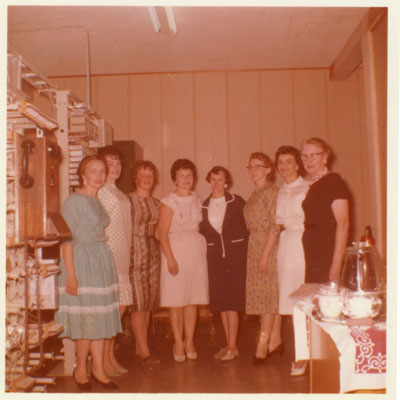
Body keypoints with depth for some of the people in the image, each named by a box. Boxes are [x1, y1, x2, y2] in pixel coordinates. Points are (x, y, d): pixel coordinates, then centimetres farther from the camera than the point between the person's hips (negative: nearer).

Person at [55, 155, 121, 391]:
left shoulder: (97, 202, 14)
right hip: (82, 262, -7)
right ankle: (81, 369, 17)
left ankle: (99, 369, 18)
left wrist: (107, 267, 11)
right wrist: (71, 274, -18)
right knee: (86, 317, -1)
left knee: (102, 316, 8)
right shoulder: (74, 201, -9)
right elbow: (67, 239, -13)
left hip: (103, 261, 7)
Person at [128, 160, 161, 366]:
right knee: (138, 302, -7)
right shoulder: (129, 200, -4)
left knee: (149, 302, 7)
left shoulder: (157, 203, 16)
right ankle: (145, 351, -4)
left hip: (153, 254, 7)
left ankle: (139, 348, 17)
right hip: (135, 253, -6)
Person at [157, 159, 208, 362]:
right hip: (176, 250, -4)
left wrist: (202, 249, 4)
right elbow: (163, 233, -9)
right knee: (176, 300, -1)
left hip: (196, 250, 5)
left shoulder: (197, 199, 12)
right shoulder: (169, 201, -5)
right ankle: (178, 343, 10)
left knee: (193, 299, 6)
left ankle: (189, 341, 16)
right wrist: (170, 258, -15)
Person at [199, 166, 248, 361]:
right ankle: (229, 344, 16)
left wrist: (243, 248, -2)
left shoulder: (237, 202, 1)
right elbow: (202, 230, 14)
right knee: (220, 301, 6)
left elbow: (248, 224, 3)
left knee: (231, 301, -8)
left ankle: (232, 346, -2)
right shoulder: (204, 206, 9)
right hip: (215, 256, 4)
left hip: (235, 254, -4)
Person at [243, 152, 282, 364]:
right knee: (269, 294, 10)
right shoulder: (255, 194, 16)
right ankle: (275, 340, 17)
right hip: (254, 247, 8)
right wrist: (258, 252, 8)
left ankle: (263, 342, -1)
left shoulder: (271, 191, -9)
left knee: (267, 293, -5)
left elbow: (275, 225, -15)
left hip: (268, 247, -8)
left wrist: (265, 254, -19)